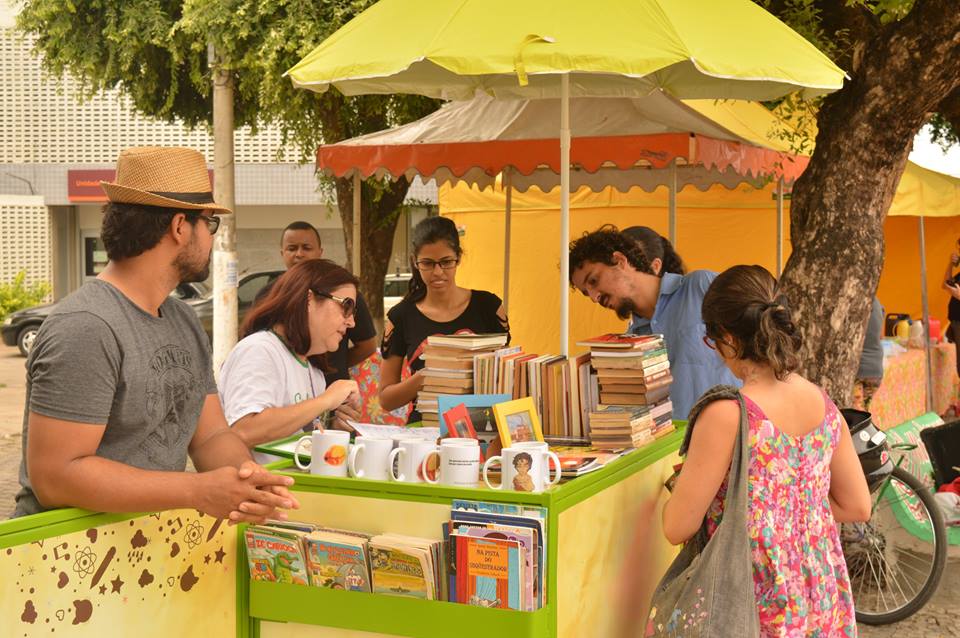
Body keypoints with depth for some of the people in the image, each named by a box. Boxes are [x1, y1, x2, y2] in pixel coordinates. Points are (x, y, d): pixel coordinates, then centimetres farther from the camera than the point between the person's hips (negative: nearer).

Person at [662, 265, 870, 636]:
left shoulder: (726, 415, -20)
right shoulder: (823, 404, -1)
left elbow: (678, 528, -14)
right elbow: (857, 507, 10)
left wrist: (684, 487, 6)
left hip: (760, 607, -6)